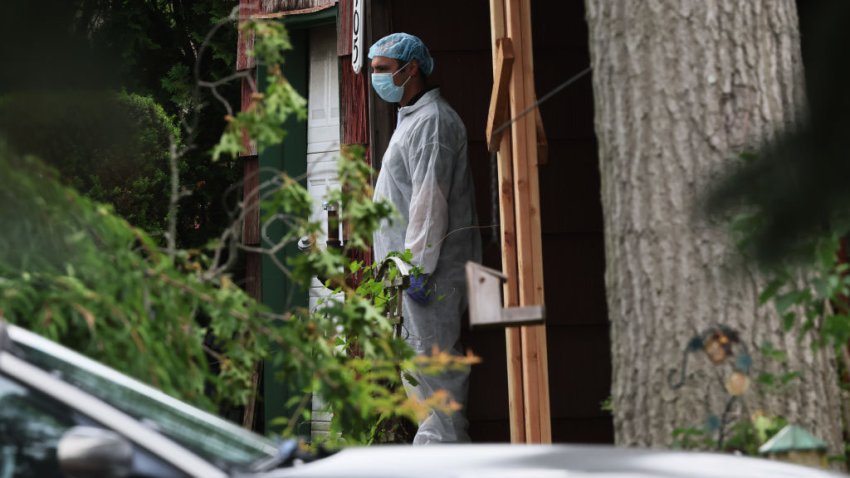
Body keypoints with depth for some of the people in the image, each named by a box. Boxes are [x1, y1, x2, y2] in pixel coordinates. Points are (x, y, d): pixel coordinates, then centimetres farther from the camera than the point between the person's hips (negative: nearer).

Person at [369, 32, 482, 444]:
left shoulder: (432, 120, -11)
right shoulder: (410, 119, 23)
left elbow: (430, 198, -19)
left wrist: (419, 267, -23)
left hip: (431, 265, -11)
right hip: (414, 263, 11)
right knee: (419, 359, 13)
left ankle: (442, 441, -7)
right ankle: (431, 439, 20)